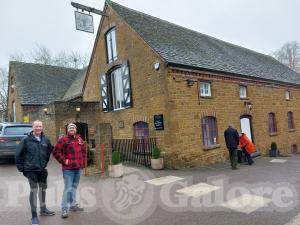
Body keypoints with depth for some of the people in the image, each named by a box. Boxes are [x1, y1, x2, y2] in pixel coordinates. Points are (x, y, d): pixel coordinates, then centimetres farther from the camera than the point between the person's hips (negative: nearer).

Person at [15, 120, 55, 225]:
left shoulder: (45, 140, 1)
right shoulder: (26, 140, -11)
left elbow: (49, 151, 17)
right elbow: (18, 154, -5)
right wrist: (20, 167, -4)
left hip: (42, 169, 5)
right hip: (30, 169, -5)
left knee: (43, 188, 16)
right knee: (34, 190, -6)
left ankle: (43, 209, 36)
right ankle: (34, 215, 8)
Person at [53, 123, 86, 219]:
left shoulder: (79, 139, 11)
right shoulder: (63, 139, -8)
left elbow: (83, 151, 20)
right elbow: (56, 151, -10)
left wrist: (83, 162, 11)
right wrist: (64, 161, -13)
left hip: (78, 168, 7)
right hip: (68, 168, -6)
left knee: (74, 187, 18)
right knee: (68, 188, -6)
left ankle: (73, 205, 33)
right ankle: (65, 209, 6)